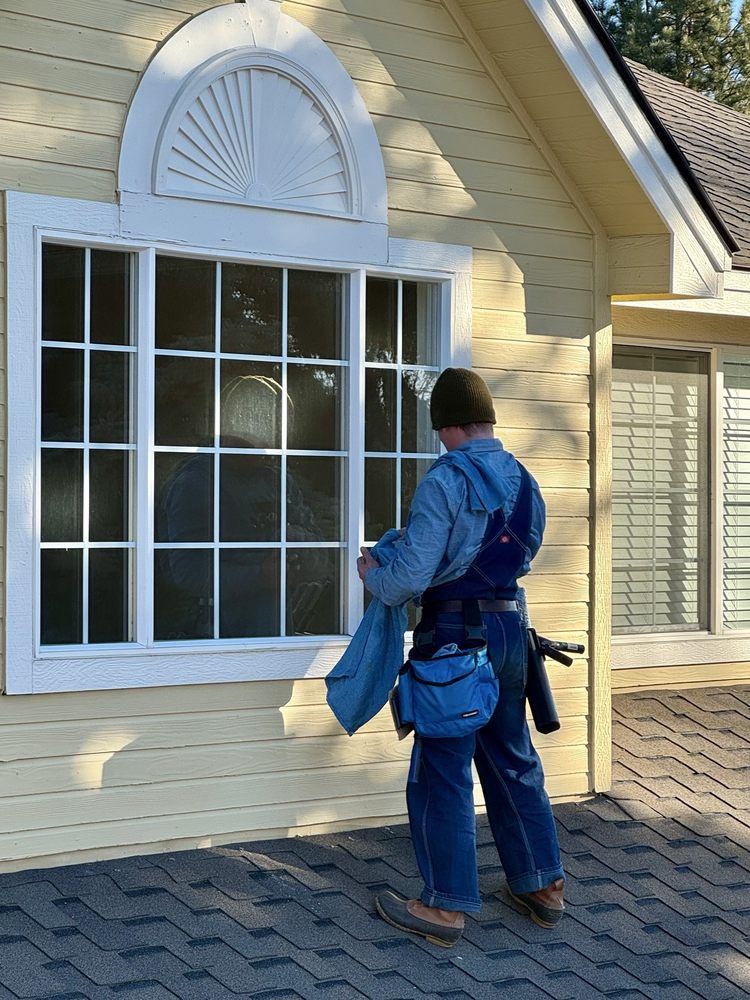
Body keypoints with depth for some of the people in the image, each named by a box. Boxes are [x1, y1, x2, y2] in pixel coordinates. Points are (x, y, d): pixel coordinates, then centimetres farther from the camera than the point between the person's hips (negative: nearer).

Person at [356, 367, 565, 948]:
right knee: (514, 762, 17)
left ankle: (447, 906, 8)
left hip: (455, 635, -7)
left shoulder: (445, 481, -15)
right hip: (510, 629, 7)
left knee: (444, 771, 2)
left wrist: (372, 574, 3)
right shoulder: (524, 481, 7)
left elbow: (410, 578, -17)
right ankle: (543, 885, 25)